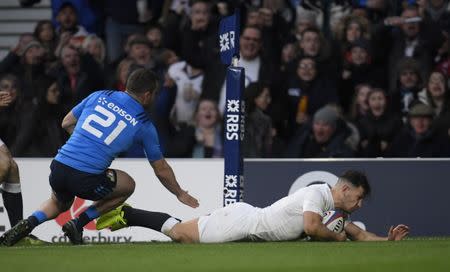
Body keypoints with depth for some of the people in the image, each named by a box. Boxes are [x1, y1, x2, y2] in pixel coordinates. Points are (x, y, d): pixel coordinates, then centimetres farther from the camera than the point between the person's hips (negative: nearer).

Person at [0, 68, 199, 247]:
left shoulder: (99, 97, 11)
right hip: (87, 180, -5)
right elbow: (161, 169, 15)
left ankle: (30, 222, 6)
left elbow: (67, 123, 20)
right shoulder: (144, 125, 4)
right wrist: (181, 194, 31)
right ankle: (78, 223, 10)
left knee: (59, 203, 37)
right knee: (128, 185, 24)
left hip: (58, 166, 5)